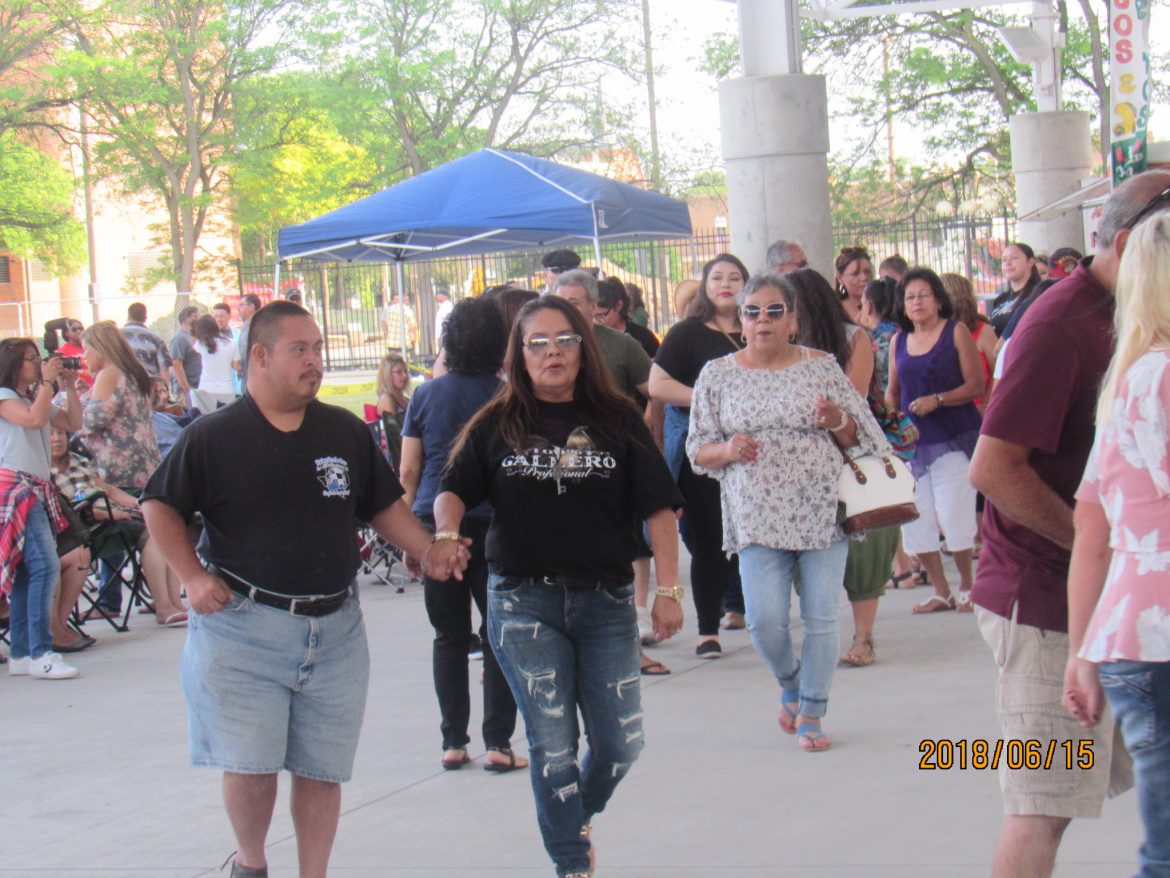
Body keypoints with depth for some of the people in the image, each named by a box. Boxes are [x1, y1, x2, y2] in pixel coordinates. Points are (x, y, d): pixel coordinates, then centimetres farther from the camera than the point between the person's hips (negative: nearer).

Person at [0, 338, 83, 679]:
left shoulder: (36, 398, 22)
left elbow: (74, 423, 20)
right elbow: (34, 419, -20)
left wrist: (69, 388, 11)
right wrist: (47, 382, -11)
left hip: (38, 488, 9)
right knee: (45, 565, -20)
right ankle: (40, 654, -23)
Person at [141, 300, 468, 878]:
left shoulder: (346, 433, 8)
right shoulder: (214, 436, -3)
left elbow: (384, 506, 15)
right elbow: (160, 506, 5)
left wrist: (428, 551, -1)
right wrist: (193, 576, -6)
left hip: (334, 629, 3)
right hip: (243, 625, -3)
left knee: (323, 770, 7)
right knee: (250, 765, -6)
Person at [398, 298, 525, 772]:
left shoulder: (425, 396, 2)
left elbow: (408, 471, 4)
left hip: (435, 523, 2)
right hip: (493, 525, -2)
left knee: (449, 637, 9)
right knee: (499, 635, 5)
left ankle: (453, 742, 10)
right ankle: (498, 742, 1)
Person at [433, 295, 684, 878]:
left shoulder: (617, 420, 4)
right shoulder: (497, 425, 5)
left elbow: (658, 507, 3)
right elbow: (455, 489, 3)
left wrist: (668, 590, -2)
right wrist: (446, 531, -20)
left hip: (606, 601, 1)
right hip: (523, 602, -1)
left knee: (621, 742, 3)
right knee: (551, 743, -2)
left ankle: (576, 818, 33)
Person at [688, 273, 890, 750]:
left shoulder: (821, 366, 6)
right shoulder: (718, 375, 6)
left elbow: (856, 438, 11)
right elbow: (697, 451, 8)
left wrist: (838, 422, -12)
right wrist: (727, 450, -13)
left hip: (823, 512, 0)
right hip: (759, 520, 0)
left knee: (821, 618, -1)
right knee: (765, 621, -8)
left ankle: (810, 715, 13)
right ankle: (790, 684, 23)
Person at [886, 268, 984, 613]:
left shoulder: (956, 332, -2)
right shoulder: (898, 341, 13)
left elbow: (976, 384, -7)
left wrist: (937, 400, -19)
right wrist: (890, 410, -2)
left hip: (954, 440, -5)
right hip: (913, 440, 5)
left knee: (953, 519, -8)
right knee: (913, 519, 3)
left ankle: (967, 585, 13)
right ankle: (940, 591, 16)